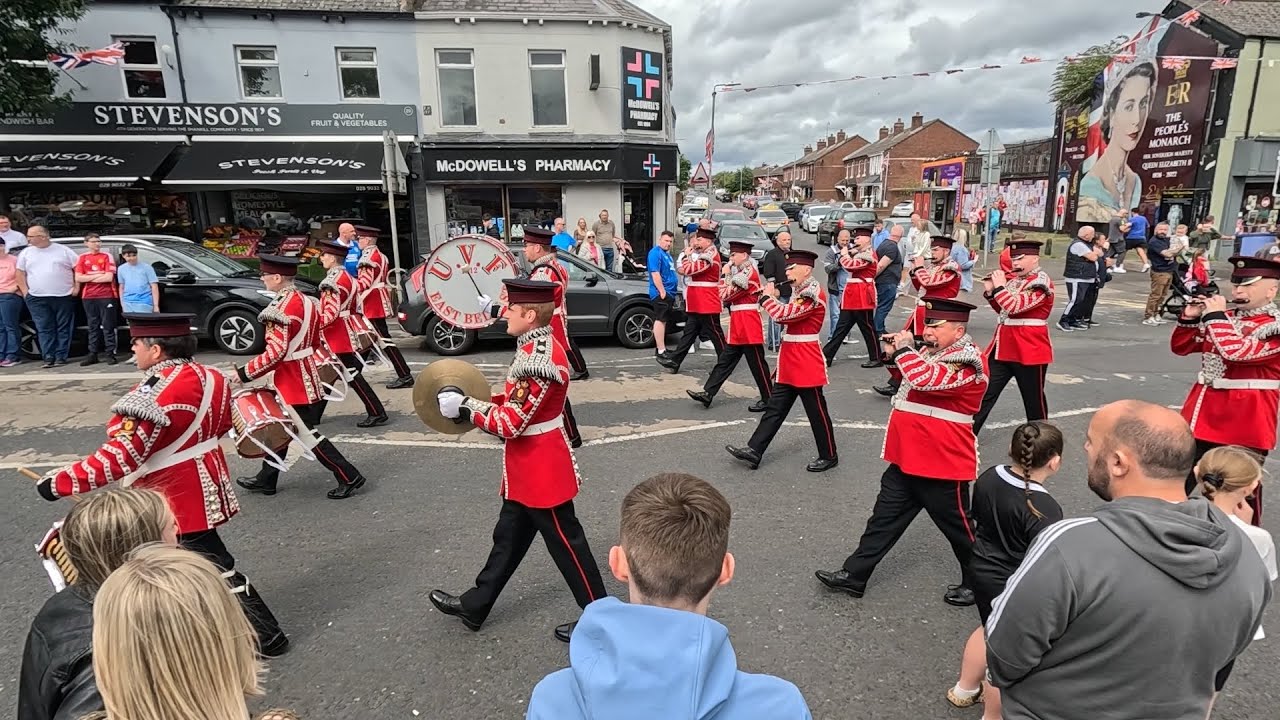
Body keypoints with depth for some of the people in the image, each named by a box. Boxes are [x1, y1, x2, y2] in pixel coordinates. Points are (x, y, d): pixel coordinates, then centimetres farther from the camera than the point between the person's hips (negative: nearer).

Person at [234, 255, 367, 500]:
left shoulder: (282, 309, -21)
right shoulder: (304, 300, 7)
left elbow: (275, 353, -24)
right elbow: (315, 342, 14)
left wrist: (244, 373, -15)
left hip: (292, 382, -10)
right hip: (303, 376, 10)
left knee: (307, 433, -2)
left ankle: (349, 478, 2)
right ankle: (266, 480, 32)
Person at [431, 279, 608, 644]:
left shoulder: (536, 359, -27)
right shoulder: (540, 345, 5)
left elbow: (510, 424, -27)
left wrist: (462, 406, -16)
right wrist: (472, 402, 4)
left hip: (541, 469, -10)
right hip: (531, 468, 10)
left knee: (564, 541, 5)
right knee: (509, 535, 21)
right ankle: (475, 605, 38)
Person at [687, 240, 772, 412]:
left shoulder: (749, 272, -14)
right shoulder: (742, 272, 17)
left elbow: (725, 295, -15)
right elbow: (729, 298, 18)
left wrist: (726, 274, -3)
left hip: (748, 325, -10)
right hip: (738, 326, 10)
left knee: (757, 363, -2)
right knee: (725, 360, 8)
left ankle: (769, 399, 8)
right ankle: (707, 393, 10)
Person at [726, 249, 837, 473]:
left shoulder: (813, 292, -17)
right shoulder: (800, 291, 14)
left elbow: (784, 315, -24)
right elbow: (787, 316, 20)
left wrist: (767, 297, -9)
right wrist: (774, 298, 6)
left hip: (806, 361, -10)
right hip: (790, 360, 10)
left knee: (816, 411, 3)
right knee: (775, 407, 8)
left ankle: (829, 456, 18)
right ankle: (754, 451, 10)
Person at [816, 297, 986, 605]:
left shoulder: (967, 360, -18)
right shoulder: (933, 351, 10)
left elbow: (927, 379, -33)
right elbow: (912, 379, 25)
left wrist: (904, 349, -18)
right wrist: (895, 354, 7)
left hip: (942, 464, -9)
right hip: (907, 458, 9)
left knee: (957, 526, 10)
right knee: (885, 518, 12)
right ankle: (854, 575, 19)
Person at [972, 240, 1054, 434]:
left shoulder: (1041, 282, -13)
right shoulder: (1014, 280, 12)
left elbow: (1014, 307, -24)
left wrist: (999, 286, -12)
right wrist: (990, 291, 7)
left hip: (1029, 351, -7)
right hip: (1002, 348, 7)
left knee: (1034, 399, 9)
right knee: (984, 393, 4)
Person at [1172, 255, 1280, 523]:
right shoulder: (1224, 316, 9)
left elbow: (1239, 352, -27)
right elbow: (1181, 347, 14)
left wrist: (1215, 316, -18)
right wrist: (1190, 318, -2)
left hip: (1246, 420, -6)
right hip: (1205, 410, 6)